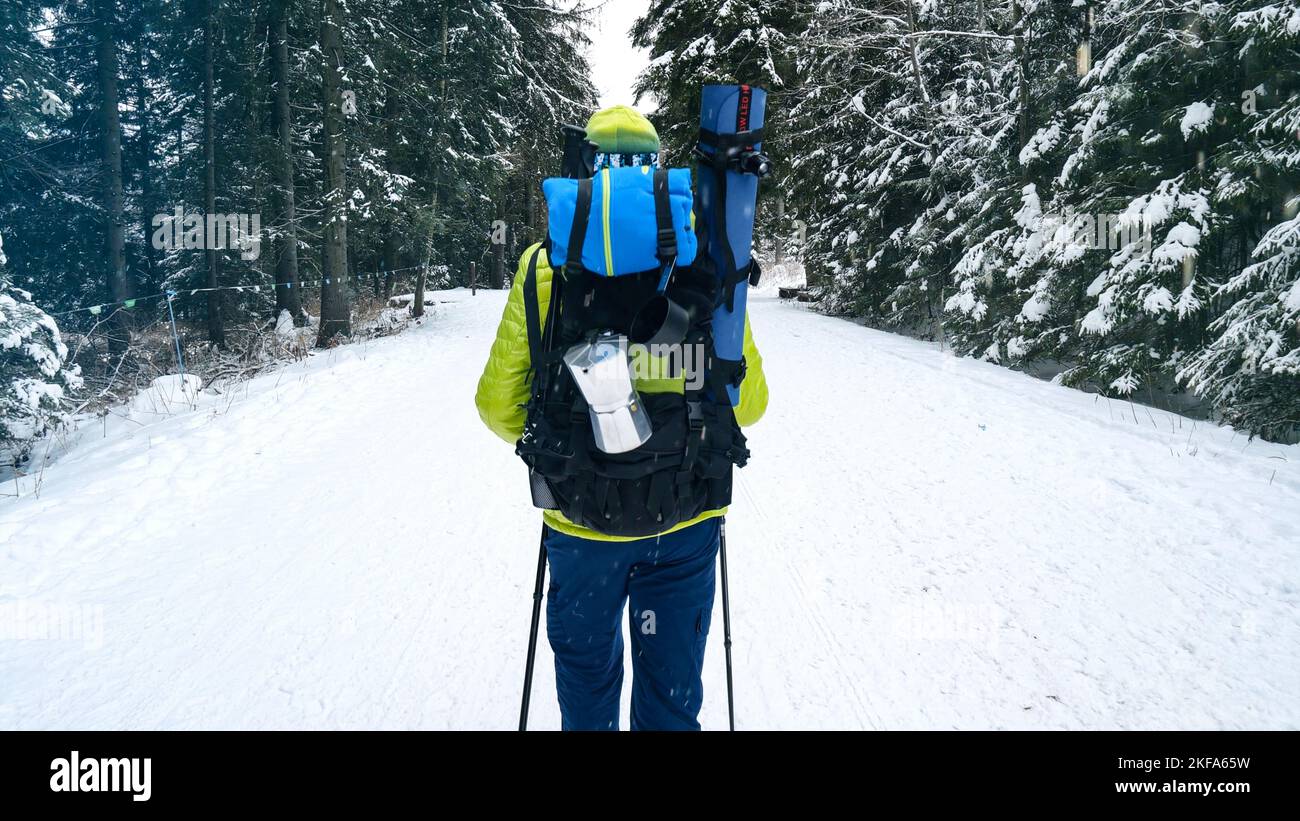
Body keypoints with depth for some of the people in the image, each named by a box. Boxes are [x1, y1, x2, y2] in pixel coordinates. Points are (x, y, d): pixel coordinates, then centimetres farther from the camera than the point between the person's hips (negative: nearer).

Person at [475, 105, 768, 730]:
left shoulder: (543, 265, -10)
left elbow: (498, 403, -4)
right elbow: (749, 400, -3)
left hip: (580, 518, 0)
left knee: (586, 666, 23)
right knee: (672, 688, 19)